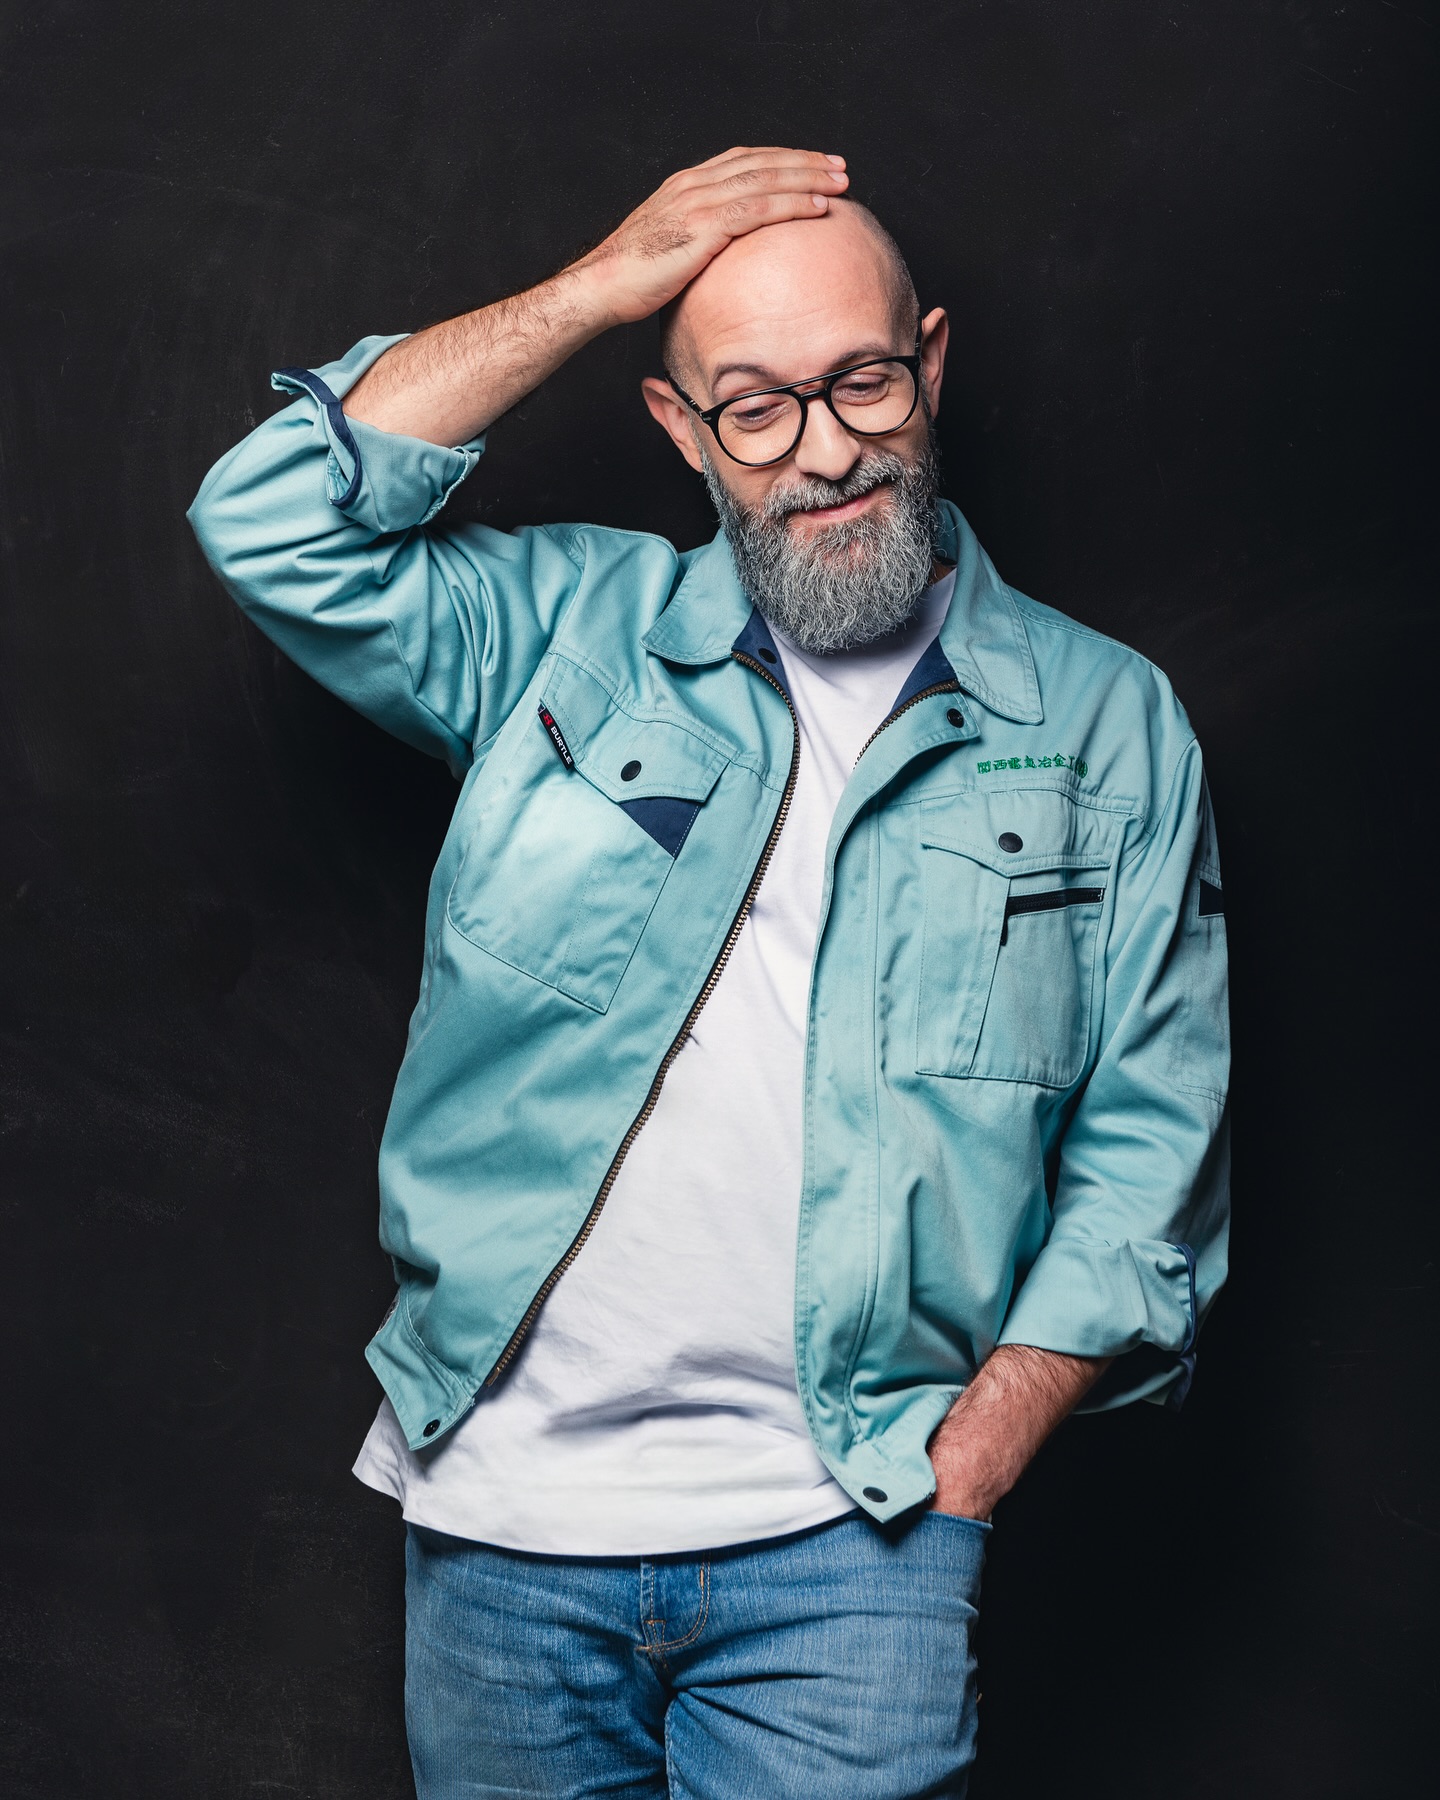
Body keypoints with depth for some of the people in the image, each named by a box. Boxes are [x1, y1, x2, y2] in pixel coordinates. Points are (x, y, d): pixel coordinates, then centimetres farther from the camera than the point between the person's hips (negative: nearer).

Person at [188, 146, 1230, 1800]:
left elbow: (1146, 1155, 3)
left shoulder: (1105, 727, 4)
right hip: (500, 1508, 2)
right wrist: (599, 286, -8)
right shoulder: (571, 631, 6)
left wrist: (952, 1483, -5)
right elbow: (274, 526, -8)